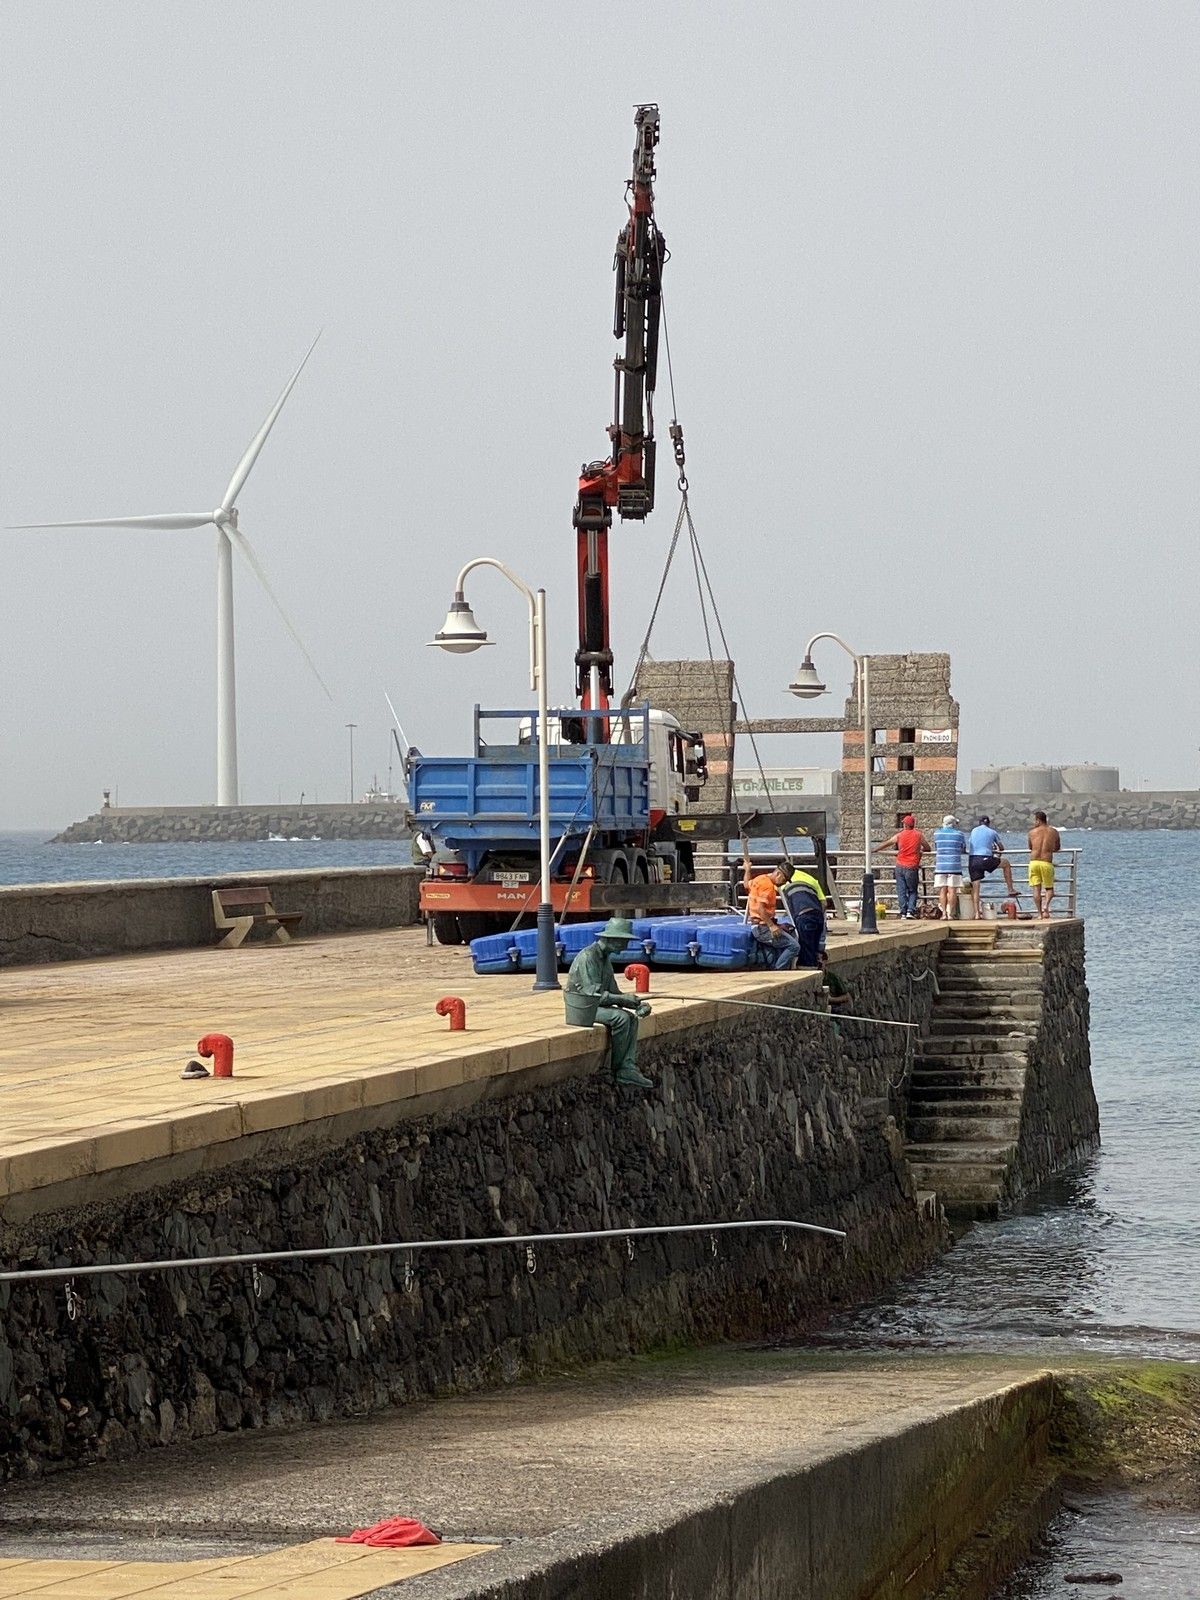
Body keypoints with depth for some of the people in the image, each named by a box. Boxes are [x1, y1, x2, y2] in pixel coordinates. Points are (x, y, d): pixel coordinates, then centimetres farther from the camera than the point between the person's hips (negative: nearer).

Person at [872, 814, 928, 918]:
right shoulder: (919, 835, 3)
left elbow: (885, 844, 13)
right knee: (912, 891, 8)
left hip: (900, 866, 1)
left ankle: (903, 912, -3)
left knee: (901, 891, 4)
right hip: (912, 867, -1)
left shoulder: (899, 836, 4)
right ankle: (910, 911, -8)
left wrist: (873, 850, 26)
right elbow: (927, 848, 13)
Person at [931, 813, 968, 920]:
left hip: (940, 866, 2)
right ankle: (950, 913, -5)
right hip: (955, 866, -2)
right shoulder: (959, 834, 1)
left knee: (942, 891, 3)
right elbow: (963, 850, 11)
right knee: (952, 890, -1)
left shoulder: (937, 833, 7)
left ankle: (943, 913, -2)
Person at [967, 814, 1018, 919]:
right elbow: (1001, 848, 25)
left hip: (972, 860, 2)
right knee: (1006, 863, 24)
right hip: (986, 860, -2)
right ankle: (1010, 889, 25)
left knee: (975, 888, 5)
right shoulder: (992, 832, 12)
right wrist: (998, 854, 48)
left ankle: (977, 914, -1)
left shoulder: (974, 831, 18)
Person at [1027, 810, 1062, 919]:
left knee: (1036, 888, 5)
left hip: (1034, 862, 0)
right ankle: (1046, 905, -15)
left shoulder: (1032, 832, 4)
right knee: (1049, 888, 12)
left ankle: (1039, 912, 1)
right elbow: (1058, 847, 20)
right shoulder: (1054, 831, 6)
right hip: (1047, 863, 0)